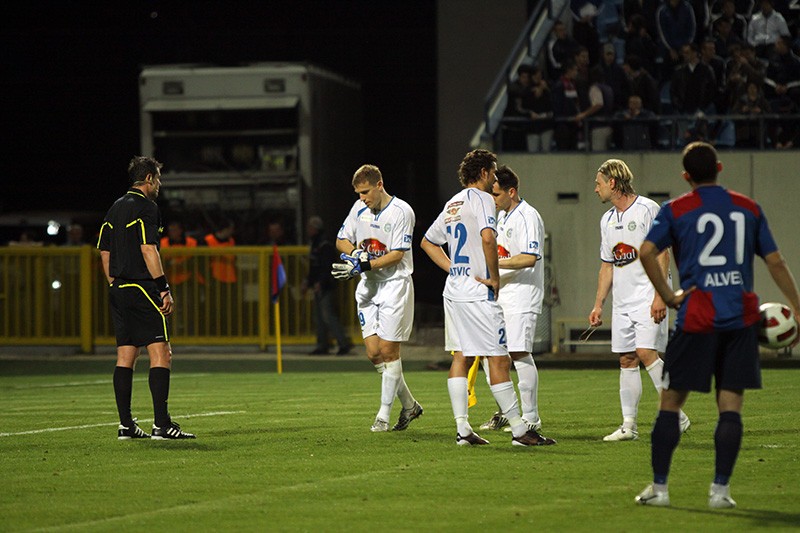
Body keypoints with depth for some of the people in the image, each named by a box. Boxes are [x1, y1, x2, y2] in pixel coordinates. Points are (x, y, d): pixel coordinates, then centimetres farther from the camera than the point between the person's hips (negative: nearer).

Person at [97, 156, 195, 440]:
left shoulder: (115, 208, 17)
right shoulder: (146, 207, -9)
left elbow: (104, 252, 18)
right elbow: (148, 249, -17)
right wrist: (165, 289, -15)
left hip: (118, 290, 9)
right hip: (142, 289, -9)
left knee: (125, 356, 8)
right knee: (160, 353, -9)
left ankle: (125, 425, 7)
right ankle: (161, 424, -15)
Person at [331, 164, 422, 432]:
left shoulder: (401, 212, -12)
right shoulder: (360, 208, 8)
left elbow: (397, 255, -16)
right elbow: (342, 240, 15)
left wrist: (364, 265, -25)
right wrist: (355, 253, -7)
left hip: (394, 283, -6)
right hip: (368, 286, 6)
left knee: (388, 350, -5)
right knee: (374, 353, 2)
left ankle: (384, 415, 3)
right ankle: (409, 405, 18)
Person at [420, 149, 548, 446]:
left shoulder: (452, 204, 16)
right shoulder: (480, 199, -10)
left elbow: (427, 242, 26)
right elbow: (487, 238, -27)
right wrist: (495, 277, -16)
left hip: (454, 291, 9)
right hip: (478, 293, -9)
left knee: (460, 357, 8)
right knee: (499, 360, -5)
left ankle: (462, 429, 5)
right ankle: (519, 430, -4)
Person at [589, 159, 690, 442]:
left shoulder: (647, 209, -6)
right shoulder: (607, 220, 16)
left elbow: (662, 253, -10)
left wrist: (659, 295, -18)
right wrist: (598, 305, 15)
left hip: (648, 298, -7)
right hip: (622, 301, 7)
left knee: (645, 352, -18)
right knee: (626, 360, 4)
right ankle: (629, 425, 5)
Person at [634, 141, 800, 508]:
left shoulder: (675, 210, 2)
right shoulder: (749, 209, 11)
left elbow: (646, 252, -13)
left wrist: (669, 296, -5)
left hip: (697, 318, -2)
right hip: (741, 318, 2)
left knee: (671, 402, 7)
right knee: (730, 406, 3)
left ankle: (659, 487, 7)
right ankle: (720, 490, -2)